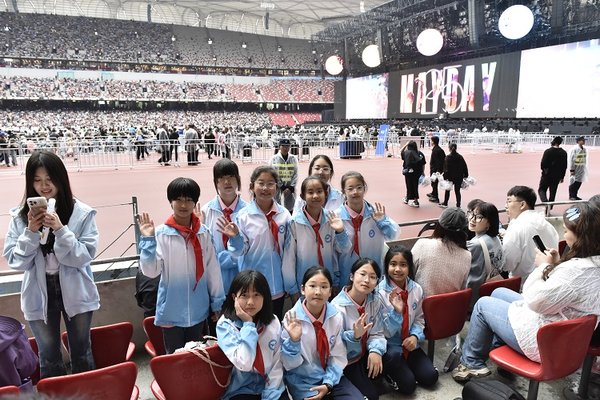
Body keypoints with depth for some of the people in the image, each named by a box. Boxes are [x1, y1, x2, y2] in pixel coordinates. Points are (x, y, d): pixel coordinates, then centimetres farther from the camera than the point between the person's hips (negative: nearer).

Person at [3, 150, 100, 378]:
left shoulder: (82, 213, -11)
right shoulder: (20, 216, -4)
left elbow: (86, 255, -14)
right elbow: (15, 261, -5)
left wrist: (60, 230, -25)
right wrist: (31, 232, -20)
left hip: (75, 291, -1)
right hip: (40, 294, 2)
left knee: (81, 352, 16)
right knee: (48, 358, 17)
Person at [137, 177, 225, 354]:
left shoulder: (204, 233, -5)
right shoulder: (161, 234, -11)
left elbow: (213, 269, 0)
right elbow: (150, 271, -13)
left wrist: (217, 303, 4)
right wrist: (148, 240, -23)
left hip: (198, 310, 2)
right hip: (172, 310, -2)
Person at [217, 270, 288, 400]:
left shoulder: (273, 322, 0)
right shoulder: (225, 324, -10)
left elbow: (277, 364, 2)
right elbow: (244, 364, -20)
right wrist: (248, 324, -17)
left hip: (271, 388, 2)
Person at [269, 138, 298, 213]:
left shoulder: (294, 159, 7)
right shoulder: (274, 159, 0)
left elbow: (295, 175, 4)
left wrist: (290, 188, -8)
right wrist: (282, 187, -9)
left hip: (290, 189, 2)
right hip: (278, 189, -2)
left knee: (290, 209, 4)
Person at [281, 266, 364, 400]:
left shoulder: (336, 317, -6)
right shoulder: (292, 318, -16)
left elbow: (338, 356, 2)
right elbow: (289, 364, -13)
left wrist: (328, 384, -9)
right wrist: (293, 341, -31)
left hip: (331, 377, 3)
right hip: (303, 381, -3)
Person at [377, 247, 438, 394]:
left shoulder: (416, 289, -6)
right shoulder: (380, 292, -20)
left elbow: (419, 319, 8)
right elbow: (384, 332, -18)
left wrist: (415, 336, -13)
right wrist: (396, 311, -36)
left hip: (409, 343, 5)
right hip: (388, 345, -5)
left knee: (430, 377, -5)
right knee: (408, 384, -16)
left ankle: (404, 366, 19)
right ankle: (389, 371, 13)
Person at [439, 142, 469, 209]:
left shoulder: (448, 157, -10)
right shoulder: (460, 157, 2)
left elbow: (446, 168, -14)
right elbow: (465, 167, 5)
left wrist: (445, 177, -13)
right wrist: (465, 175, 11)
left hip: (451, 176, -3)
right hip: (459, 177, 3)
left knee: (447, 190, 15)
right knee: (457, 191, 8)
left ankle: (445, 203, 24)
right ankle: (458, 205, 8)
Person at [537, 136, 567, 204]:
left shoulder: (548, 151, -13)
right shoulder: (564, 153, 4)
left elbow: (543, 163, -15)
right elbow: (565, 166, 8)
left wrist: (544, 170, 8)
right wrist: (562, 177, 15)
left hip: (547, 175, -4)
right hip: (557, 176, 5)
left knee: (541, 189, 6)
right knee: (553, 192, 12)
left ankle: (545, 201, -19)